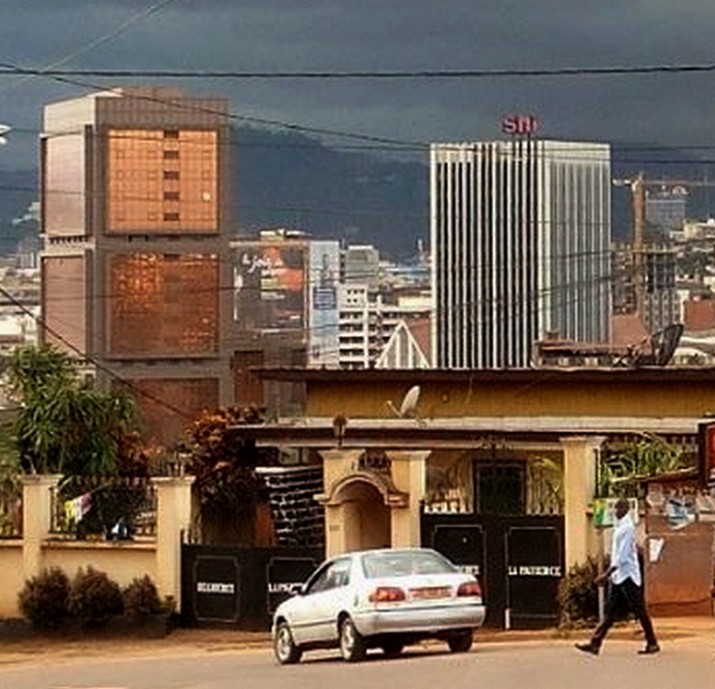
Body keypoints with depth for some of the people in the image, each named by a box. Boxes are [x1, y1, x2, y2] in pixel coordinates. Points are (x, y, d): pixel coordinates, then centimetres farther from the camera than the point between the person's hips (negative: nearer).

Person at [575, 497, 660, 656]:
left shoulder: (627, 528, -14)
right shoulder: (620, 527, 15)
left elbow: (622, 556, -20)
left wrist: (607, 574, -22)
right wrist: (609, 574, 20)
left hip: (628, 576, -9)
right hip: (618, 577, 9)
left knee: (639, 611, -2)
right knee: (610, 611, 4)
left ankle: (652, 643, 5)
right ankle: (595, 643, 0)